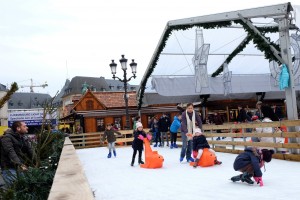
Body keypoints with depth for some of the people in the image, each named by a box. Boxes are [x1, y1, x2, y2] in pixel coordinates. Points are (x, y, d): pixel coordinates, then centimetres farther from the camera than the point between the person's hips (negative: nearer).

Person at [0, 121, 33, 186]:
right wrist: (19, 164, -39)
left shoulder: (24, 138, 13)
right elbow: (10, 152, -25)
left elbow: (30, 151, 3)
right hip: (9, 168, -7)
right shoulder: (7, 138, -11)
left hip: (21, 168, 7)